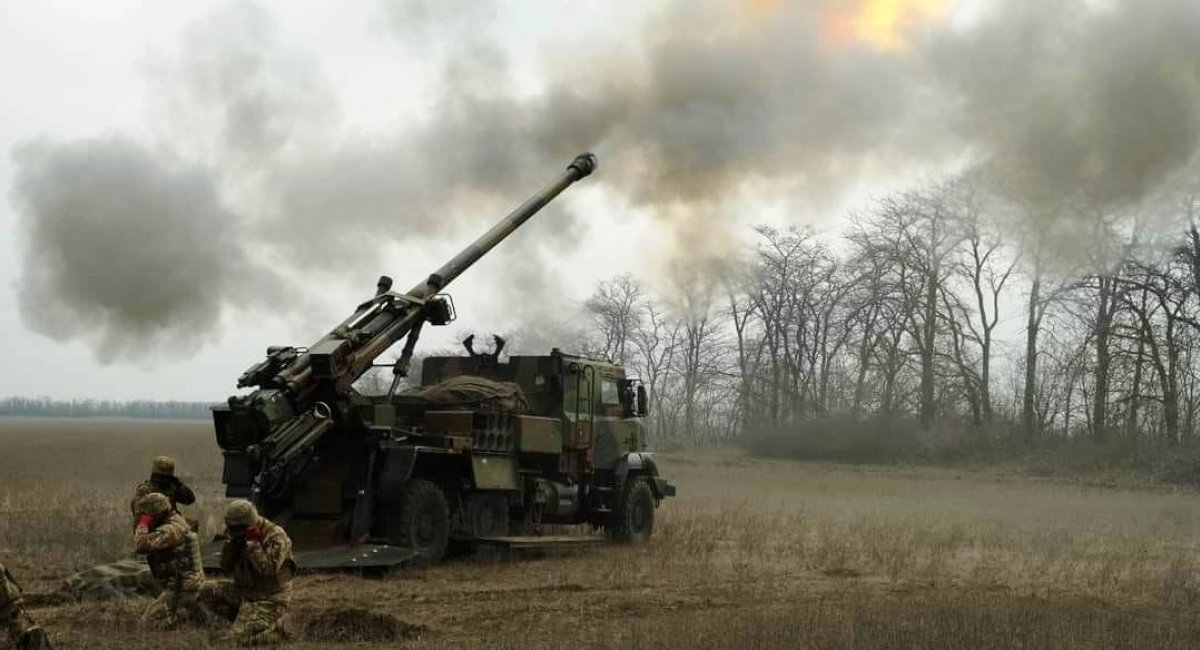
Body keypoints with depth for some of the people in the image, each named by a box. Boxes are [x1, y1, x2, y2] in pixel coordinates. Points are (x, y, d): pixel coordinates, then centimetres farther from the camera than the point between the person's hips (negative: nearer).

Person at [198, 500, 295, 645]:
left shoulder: (275, 535, -19)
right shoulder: (239, 535, 3)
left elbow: (268, 569, -31)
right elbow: (225, 568, 3)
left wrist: (253, 543, -28)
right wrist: (230, 542, -10)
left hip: (270, 599, -8)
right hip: (245, 591, 8)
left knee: (243, 638, -21)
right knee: (207, 591, -4)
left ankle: (279, 626, 4)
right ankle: (245, 619, 4)